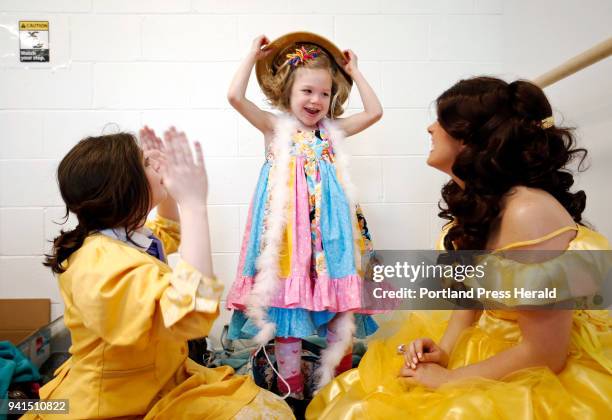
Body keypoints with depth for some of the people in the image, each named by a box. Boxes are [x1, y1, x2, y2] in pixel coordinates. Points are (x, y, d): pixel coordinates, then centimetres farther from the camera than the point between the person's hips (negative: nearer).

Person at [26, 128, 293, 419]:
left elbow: (170, 234, 26)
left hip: (161, 383, 9)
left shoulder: (119, 238, 3)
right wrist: (193, 203, -40)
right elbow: (191, 314, -46)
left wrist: (168, 181, 9)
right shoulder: (102, 263, -30)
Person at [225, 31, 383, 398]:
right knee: (287, 299, 2)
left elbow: (374, 111, 13)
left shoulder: (333, 131, 13)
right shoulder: (276, 127, 4)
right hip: (289, 227, -3)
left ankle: (338, 381, 23)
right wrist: (254, 55, 3)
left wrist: (354, 72, 18)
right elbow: (236, 96, -7)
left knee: (336, 302, 5)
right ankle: (290, 386, 17)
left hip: (328, 228, 3)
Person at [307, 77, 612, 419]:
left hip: (549, 380, -7)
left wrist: (447, 381, -15)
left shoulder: (528, 214, -28)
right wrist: (444, 349, -8)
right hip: (490, 345, 7)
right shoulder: (474, 199, -2)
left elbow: (545, 355, -24)